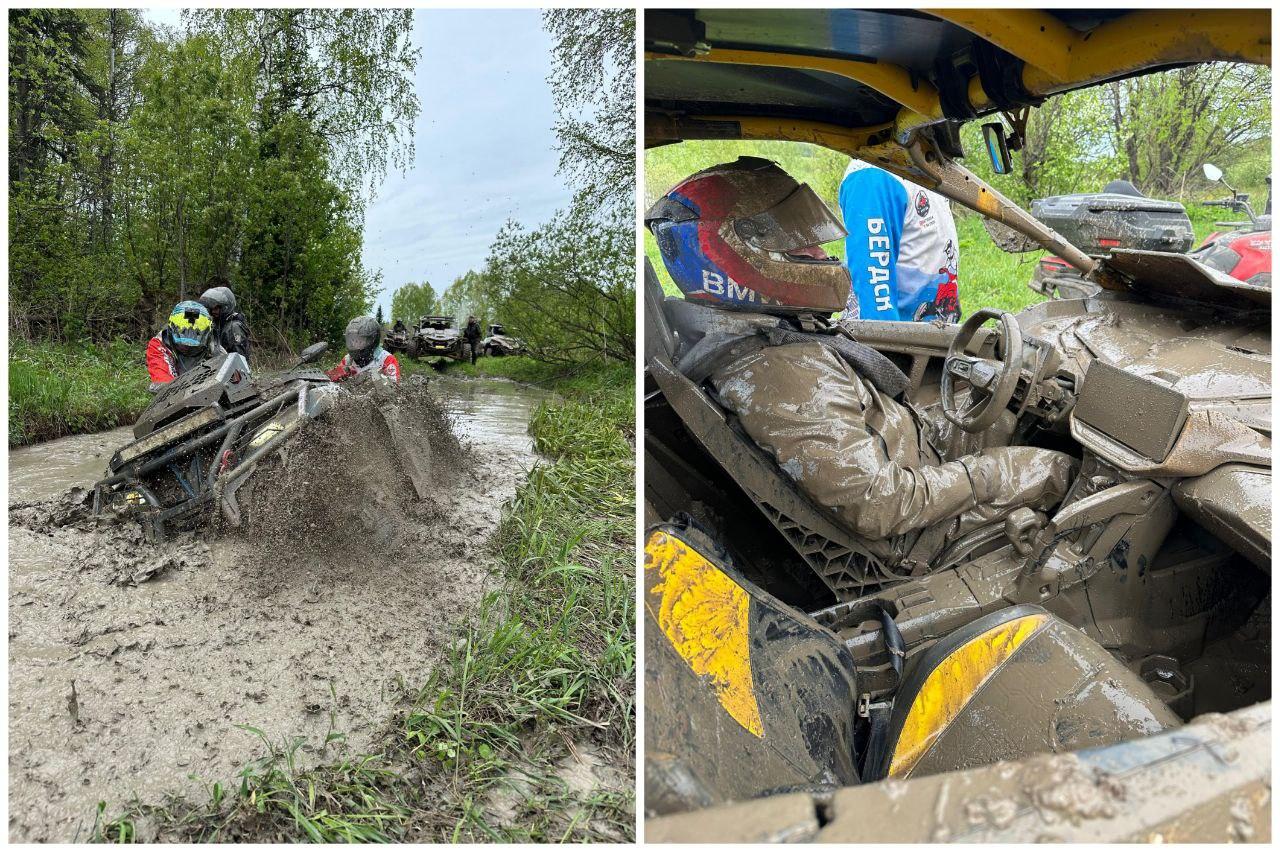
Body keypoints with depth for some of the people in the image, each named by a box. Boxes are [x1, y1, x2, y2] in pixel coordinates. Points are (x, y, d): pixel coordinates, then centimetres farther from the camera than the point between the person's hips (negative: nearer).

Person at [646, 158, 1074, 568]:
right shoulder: (786, 376, -37)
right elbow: (876, 509, -33)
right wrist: (975, 479, -19)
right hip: (909, 533, -8)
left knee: (1007, 422, 21)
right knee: (1056, 469, 9)